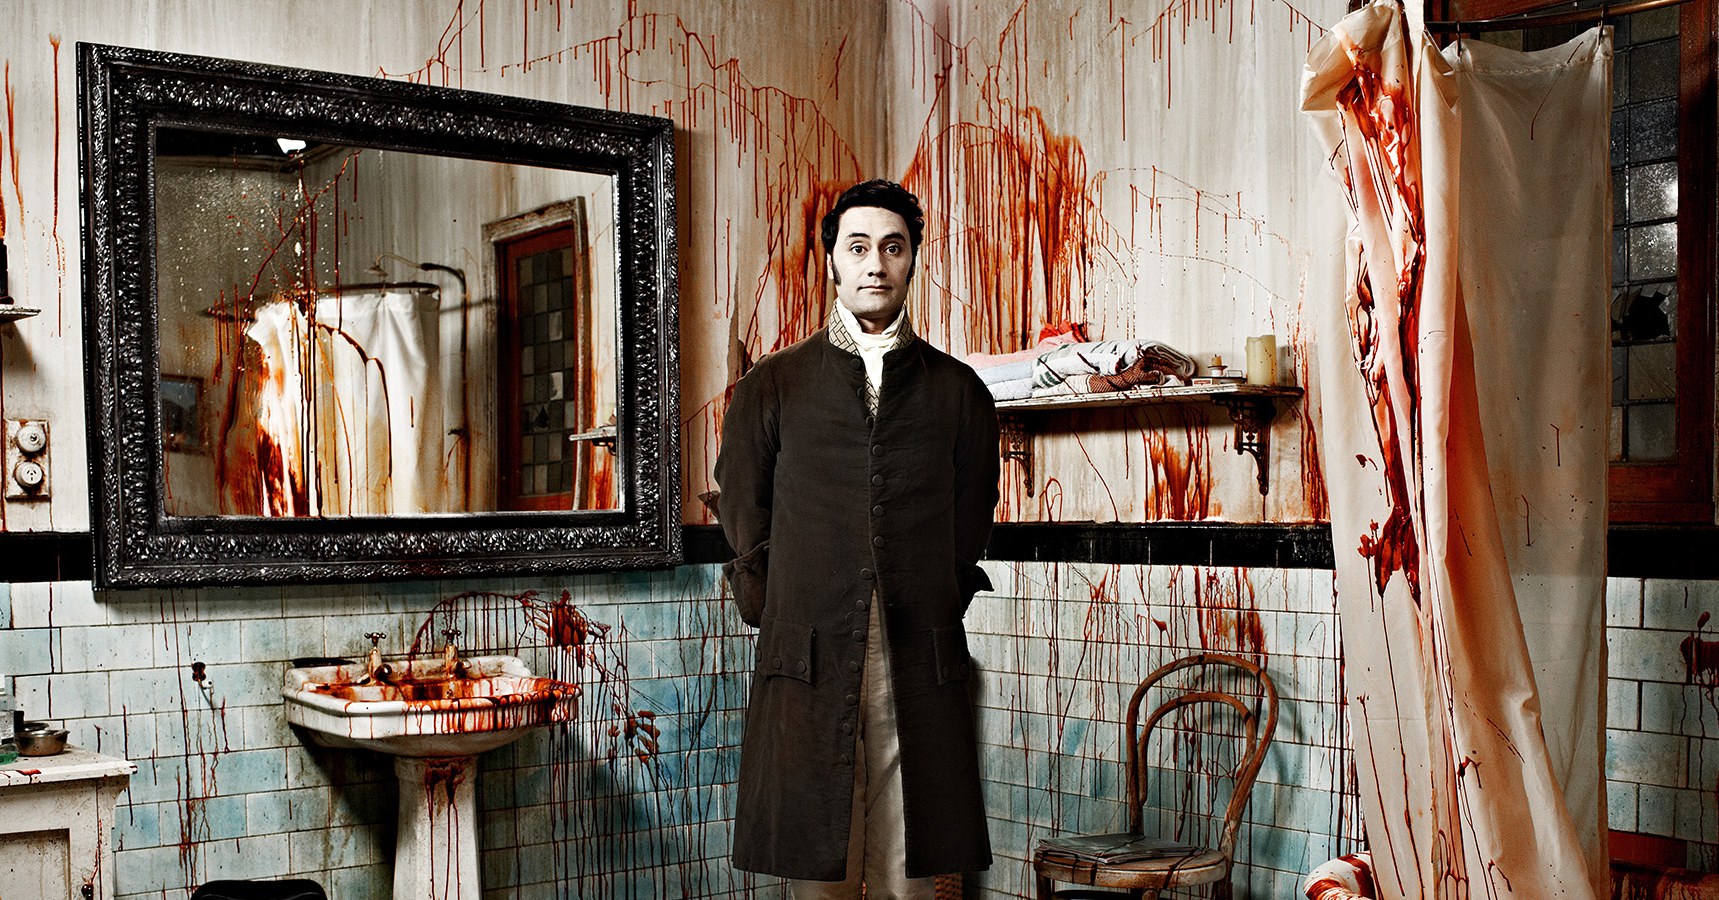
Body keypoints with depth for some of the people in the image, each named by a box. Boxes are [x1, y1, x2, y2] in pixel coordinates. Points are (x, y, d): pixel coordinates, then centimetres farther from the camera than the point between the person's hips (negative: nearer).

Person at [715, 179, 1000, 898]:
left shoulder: (958, 391, 12)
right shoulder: (772, 386, 10)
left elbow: (969, 523, 15)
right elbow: (743, 518, 11)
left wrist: (932, 622, 9)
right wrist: (781, 624, 7)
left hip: (921, 670, 1)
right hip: (808, 665, 0)